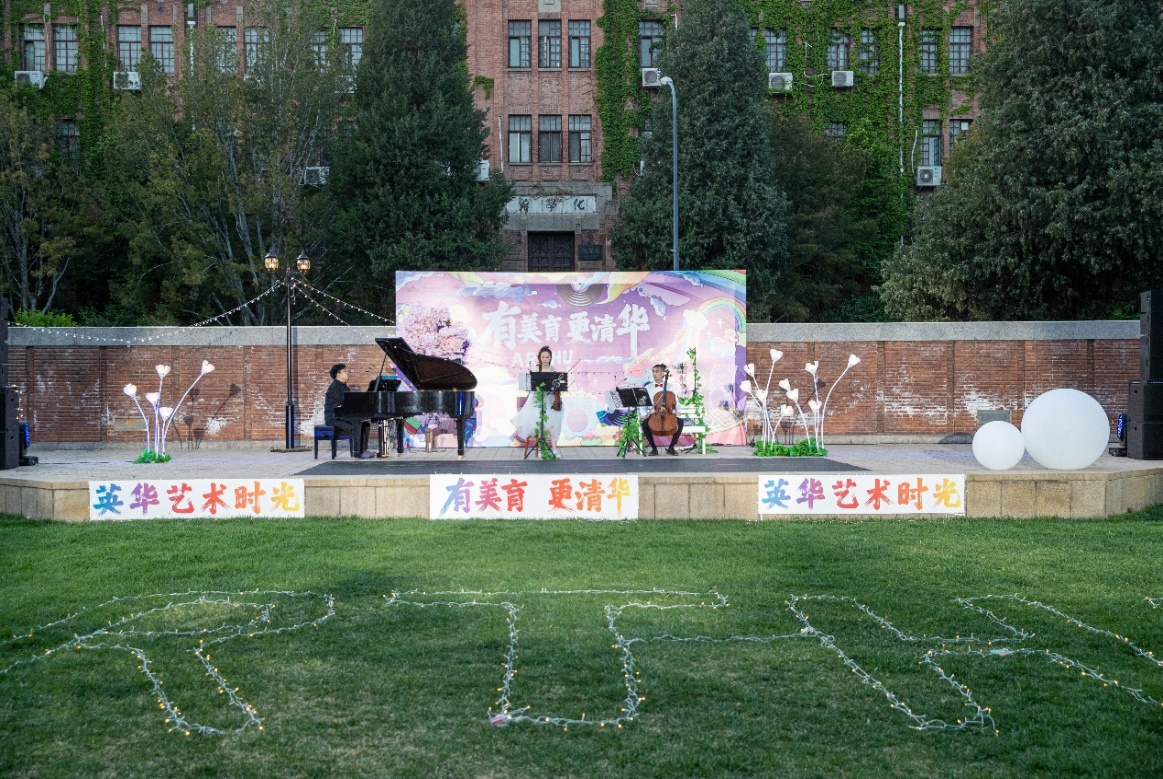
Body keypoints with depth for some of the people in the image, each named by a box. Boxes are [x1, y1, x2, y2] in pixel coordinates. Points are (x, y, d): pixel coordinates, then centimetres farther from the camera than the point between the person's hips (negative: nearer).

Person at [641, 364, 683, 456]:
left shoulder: (669, 387, 8)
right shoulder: (648, 387, 10)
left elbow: (675, 403, 3)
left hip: (668, 414, 0)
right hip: (653, 414, 0)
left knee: (680, 421, -27)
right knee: (644, 423, -30)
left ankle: (671, 447, -12)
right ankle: (654, 447, -14)